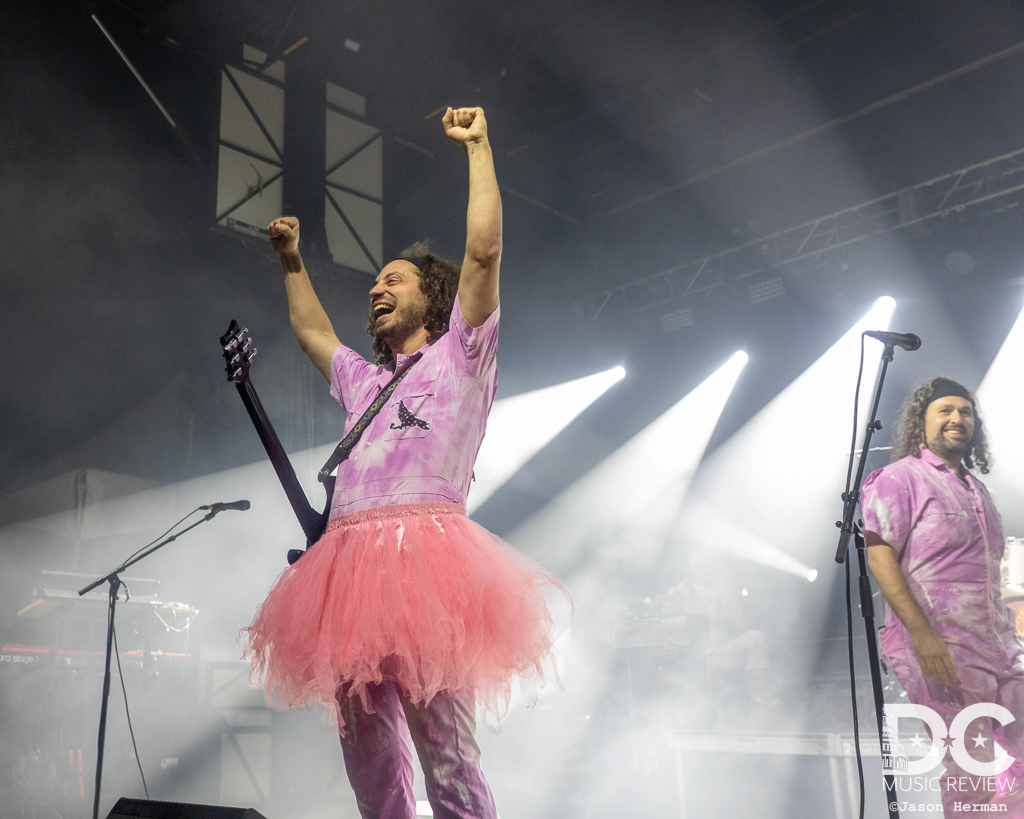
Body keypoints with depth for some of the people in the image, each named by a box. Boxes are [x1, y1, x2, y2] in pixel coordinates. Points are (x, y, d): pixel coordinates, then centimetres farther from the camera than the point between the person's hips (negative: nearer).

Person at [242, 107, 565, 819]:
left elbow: (484, 249, 4)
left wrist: (478, 146, 11)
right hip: (349, 561, 7)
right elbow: (311, 330, 49)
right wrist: (293, 261, 48)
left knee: (446, 754, -13)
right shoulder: (364, 381, 32)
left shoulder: (460, 355, 13)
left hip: (423, 553, -7)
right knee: (369, 757, 5)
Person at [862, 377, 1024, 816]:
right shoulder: (900, 478, -5)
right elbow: (880, 558, -14)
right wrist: (923, 634, -21)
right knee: (969, 773, -2)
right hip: (938, 647, -7)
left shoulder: (975, 487, 18)